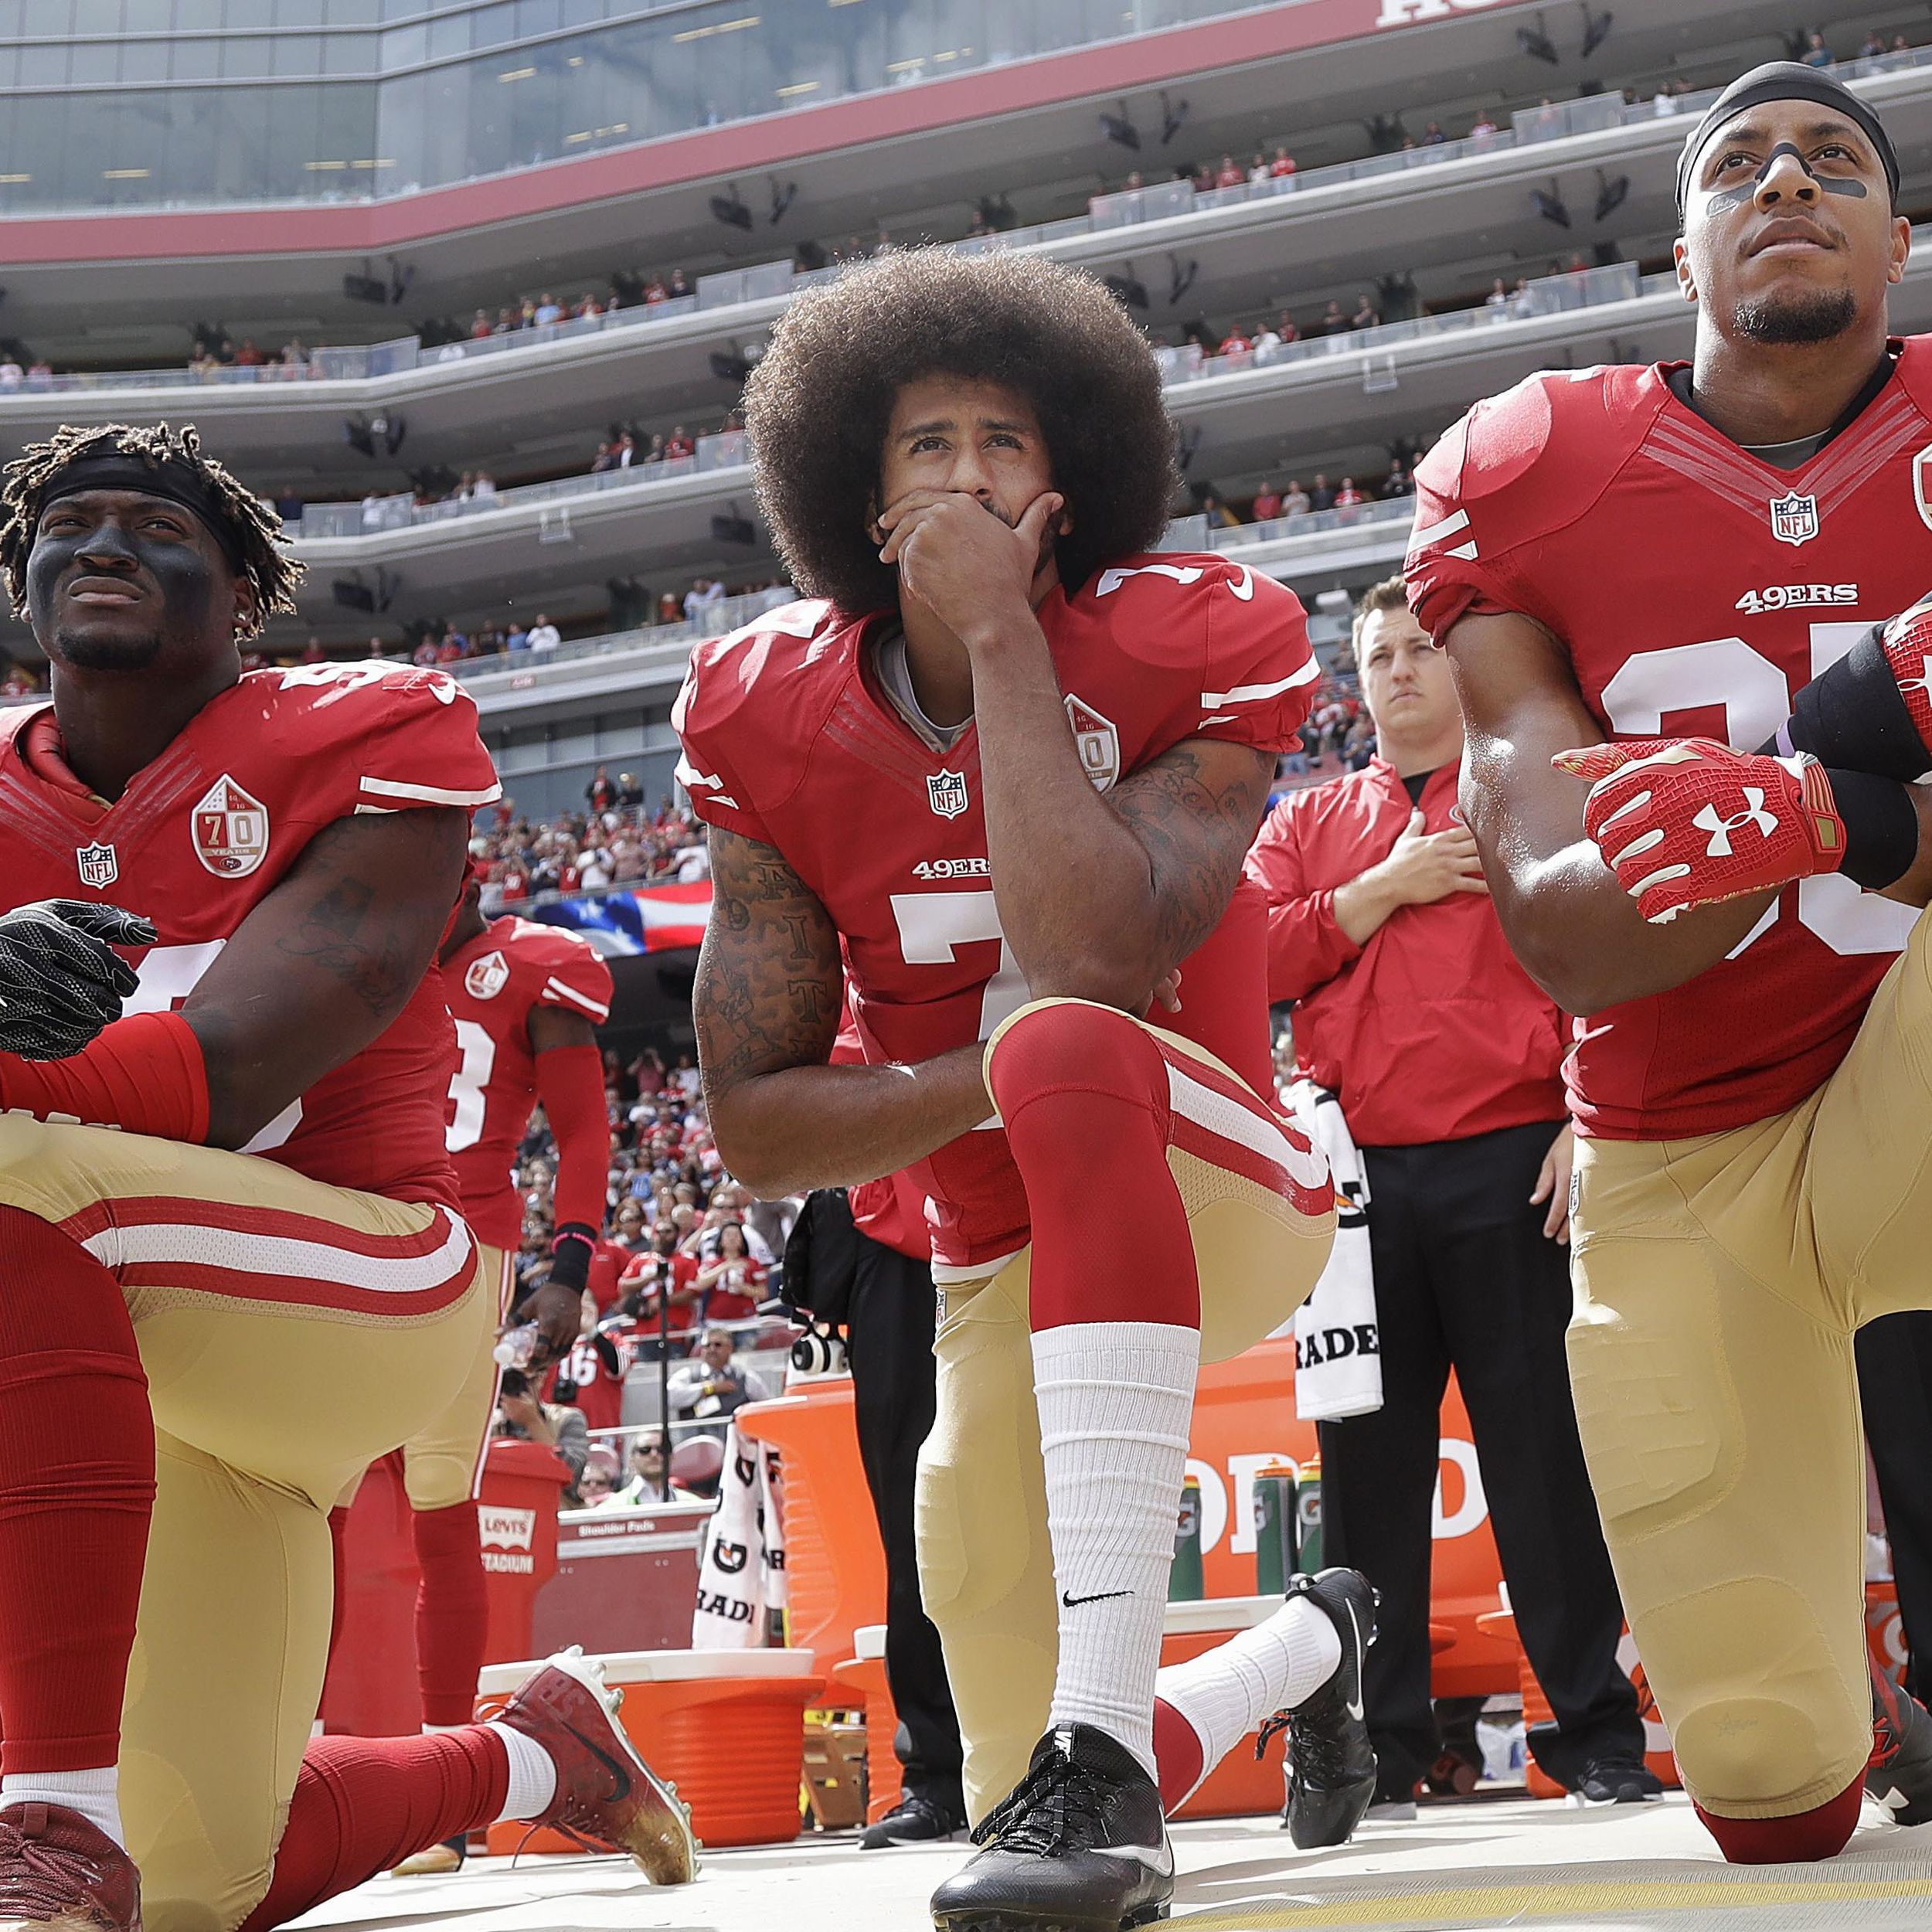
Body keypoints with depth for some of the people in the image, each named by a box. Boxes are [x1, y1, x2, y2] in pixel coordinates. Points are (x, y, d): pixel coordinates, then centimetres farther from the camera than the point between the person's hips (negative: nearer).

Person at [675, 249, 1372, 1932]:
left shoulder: (1186, 649, -15)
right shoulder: (776, 723, -6)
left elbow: (1096, 954, -34)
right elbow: (752, 1121, -7)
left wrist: (1002, 635, -27)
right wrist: (992, 1082, -23)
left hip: (1217, 1194, -4)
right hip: (1008, 1270, 5)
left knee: (1069, 1039, -40)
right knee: (1022, 1796, 8)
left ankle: (1105, 1750, -43)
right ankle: (1314, 1643, 44)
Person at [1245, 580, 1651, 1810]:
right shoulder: (1308, 824, 19)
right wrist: (1385, 891, -4)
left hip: (1511, 1164, -3)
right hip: (1357, 1178, 3)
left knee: (1543, 1448, -2)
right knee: (1370, 1461, 4)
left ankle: (1600, 1733, 6)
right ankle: (1377, 1744, 11)